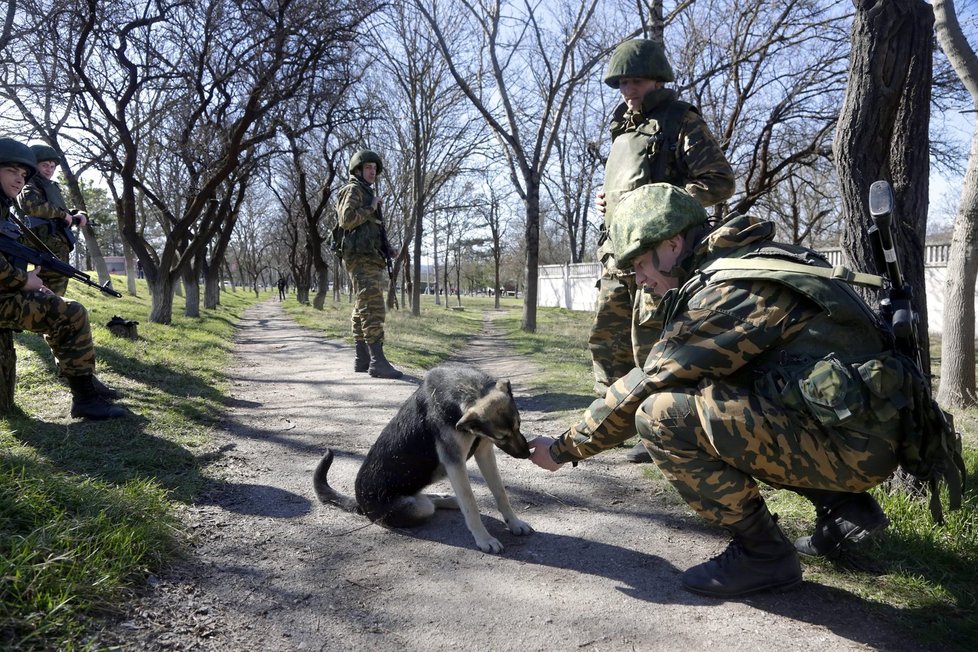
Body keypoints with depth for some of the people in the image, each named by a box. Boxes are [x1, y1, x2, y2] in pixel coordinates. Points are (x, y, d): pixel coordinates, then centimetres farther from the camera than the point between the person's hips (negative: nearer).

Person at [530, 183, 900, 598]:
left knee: (661, 416, -19)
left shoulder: (729, 291, -17)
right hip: (863, 429, 10)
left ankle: (761, 553, -2)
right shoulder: (754, 264, 12)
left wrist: (564, 449, -4)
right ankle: (844, 507, 20)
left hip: (851, 445, -10)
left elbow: (647, 384, -15)